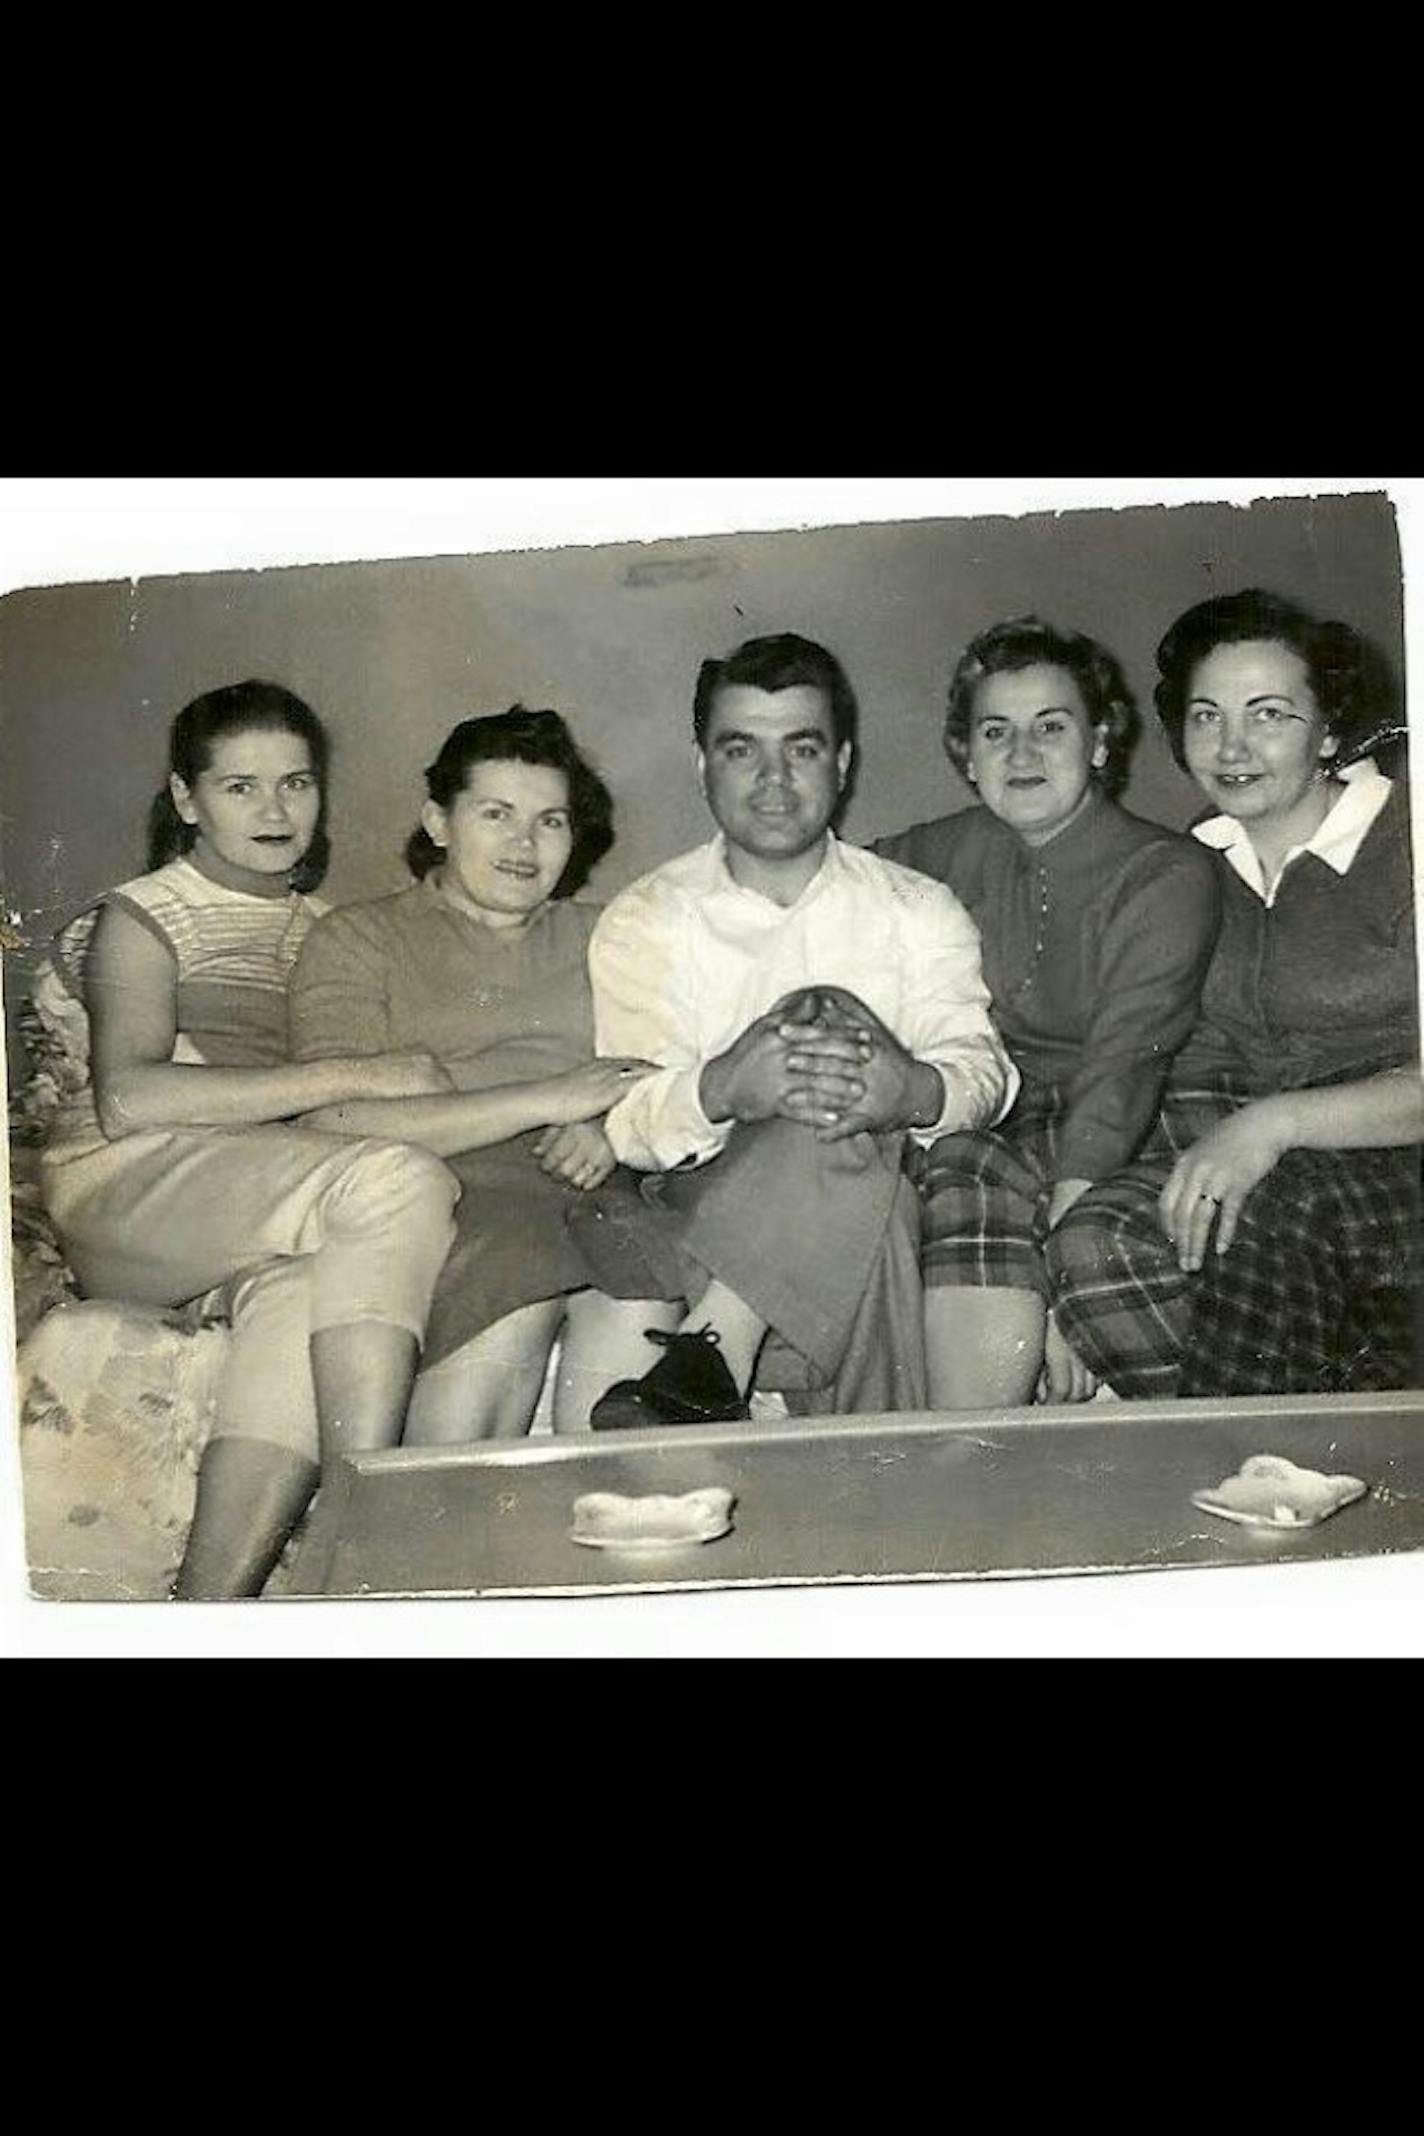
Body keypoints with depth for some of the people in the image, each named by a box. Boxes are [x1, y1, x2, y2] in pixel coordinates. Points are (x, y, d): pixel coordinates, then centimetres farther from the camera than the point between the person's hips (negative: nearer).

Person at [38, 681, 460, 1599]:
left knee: (303, 1293, -35)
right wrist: (360, 1076, -18)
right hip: (132, 1191, -4)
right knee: (399, 1181, -32)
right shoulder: (142, 917, 7)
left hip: (263, 1226, 4)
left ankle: (209, 1606, -39)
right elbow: (128, 1097, -13)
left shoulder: (325, 929, 25)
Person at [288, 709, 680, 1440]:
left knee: (640, 1307, -29)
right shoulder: (356, 939, 13)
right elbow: (341, 1123, -4)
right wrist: (547, 1100, -7)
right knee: (517, 1304, -33)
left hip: (589, 1195, 3)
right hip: (446, 1192, -3)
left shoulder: (597, 938, 26)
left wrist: (612, 1129, -8)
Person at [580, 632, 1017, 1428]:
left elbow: (981, 1070, -5)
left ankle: (709, 1354, -34)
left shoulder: (919, 912, 12)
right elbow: (628, 1118, -5)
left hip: (885, 1204, 1)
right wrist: (721, 1090, -30)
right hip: (702, 1206, -1)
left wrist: (916, 1091, -31)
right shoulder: (646, 921, 9)